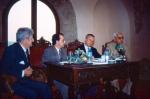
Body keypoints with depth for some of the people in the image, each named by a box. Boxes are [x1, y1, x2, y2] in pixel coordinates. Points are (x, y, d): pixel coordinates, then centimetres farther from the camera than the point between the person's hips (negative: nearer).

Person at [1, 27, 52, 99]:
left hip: (23, 80, 7)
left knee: (45, 88, -15)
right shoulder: (11, 49, -13)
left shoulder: (25, 49, 11)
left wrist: (29, 69, 2)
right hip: (12, 82, -7)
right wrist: (23, 73, -19)